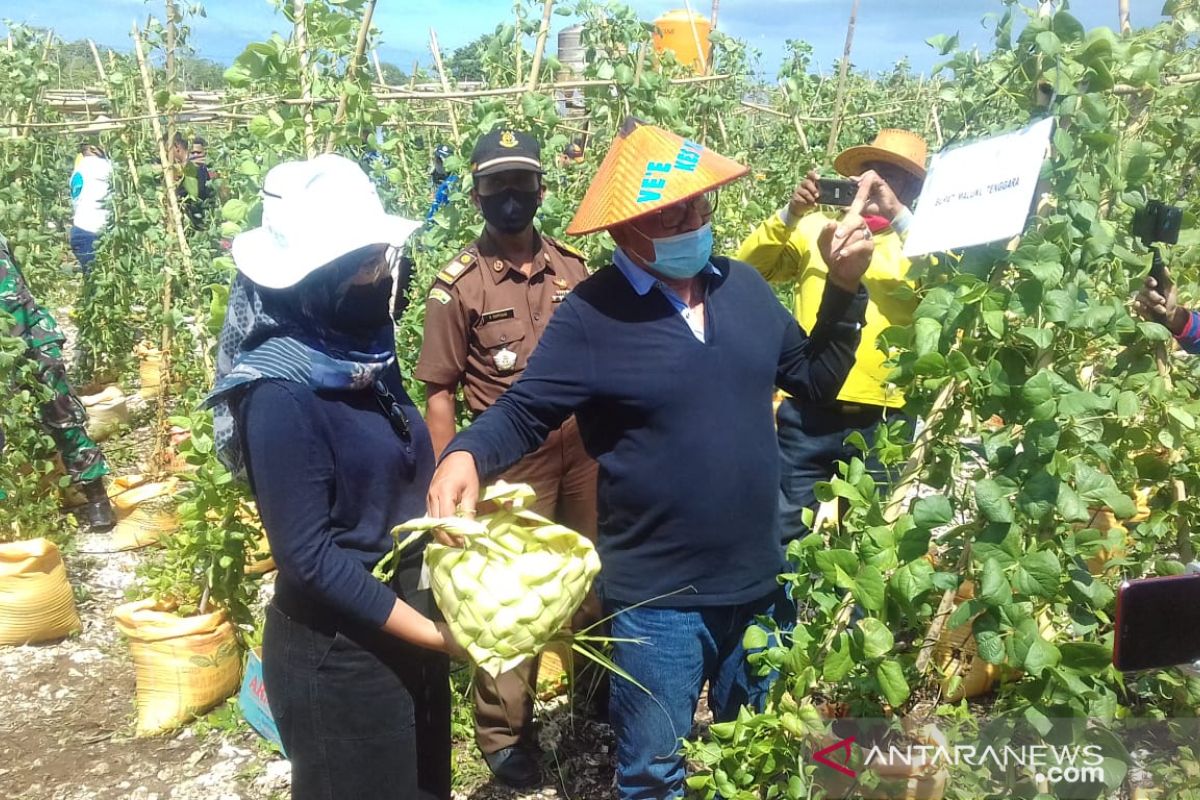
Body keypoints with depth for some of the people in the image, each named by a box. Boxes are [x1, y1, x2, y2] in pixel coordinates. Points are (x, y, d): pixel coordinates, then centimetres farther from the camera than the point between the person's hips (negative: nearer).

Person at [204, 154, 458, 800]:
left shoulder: (363, 353, 0)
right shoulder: (281, 395, -23)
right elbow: (309, 557, -23)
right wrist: (439, 636, -22)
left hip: (406, 631, 8)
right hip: (339, 656, -8)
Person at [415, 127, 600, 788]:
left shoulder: (572, 266, 3)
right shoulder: (457, 285, -9)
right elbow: (439, 392, -6)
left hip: (586, 449, 4)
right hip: (511, 460, -4)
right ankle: (503, 732, 27)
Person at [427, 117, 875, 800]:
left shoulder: (744, 286, 1)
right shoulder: (592, 315, -15)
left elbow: (815, 379, 10)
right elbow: (523, 413, -9)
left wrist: (844, 290, -2)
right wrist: (467, 455, -29)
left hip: (759, 582, 5)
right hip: (656, 598, -5)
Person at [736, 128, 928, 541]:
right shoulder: (818, 228, 11)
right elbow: (747, 269, 0)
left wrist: (896, 214, -18)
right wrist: (791, 213, -12)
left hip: (883, 419, 0)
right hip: (807, 413, 0)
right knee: (788, 532, 6)